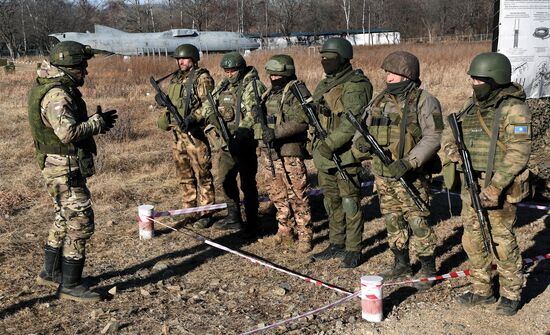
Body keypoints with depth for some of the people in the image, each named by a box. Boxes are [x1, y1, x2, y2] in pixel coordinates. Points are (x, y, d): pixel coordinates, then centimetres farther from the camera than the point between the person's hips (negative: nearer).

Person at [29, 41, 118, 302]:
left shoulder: (57, 88, 12)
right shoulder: (57, 95, -21)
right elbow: (68, 132, -31)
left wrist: (96, 121, 4)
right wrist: (97, 123, -16)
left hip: (61, 167, 11)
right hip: (65, 169, -11)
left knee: (65, 219, 21)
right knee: (80, 224, -4)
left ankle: (50, 272, 34)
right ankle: (70, 285, 6)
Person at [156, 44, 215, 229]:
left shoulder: (202, 78, -6)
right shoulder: (175, 79, 17)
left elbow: (208, 104, -16)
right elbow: (168, 103, 27)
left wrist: (193, 117, -28)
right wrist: (165, 118, 9)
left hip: (194, 133, -8)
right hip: (177, 133, 8)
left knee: (202, 175, -2)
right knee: (184, 176, 14)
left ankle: (205, 213, 5)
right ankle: (189, 211, 23)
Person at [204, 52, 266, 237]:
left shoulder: (253, 86, -11)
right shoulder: (222, 86, 12)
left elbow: (254, 114, -22)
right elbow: (210, 105, 16)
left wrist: (241, 132, -32)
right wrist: (213, 118, -4)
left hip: (245, 142, -8)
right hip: (226, 142, 8)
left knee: (247, 183, -1)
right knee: (225, 179, 14)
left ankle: (252, 223, 11)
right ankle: (233, 218, 29)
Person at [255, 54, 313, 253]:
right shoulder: (269, 93, 16)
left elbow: (301, 121, -21)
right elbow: (260, 119, 24)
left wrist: (276, 132, -25)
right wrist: (258, 114, 0)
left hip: (289, 154, -8)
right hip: (268, 153, 8)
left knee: (297, 197, -3)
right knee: (277, 196, 15)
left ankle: (305, 236, 7)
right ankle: (286, 231, 28)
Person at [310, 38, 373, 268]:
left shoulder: (355, 86, -13)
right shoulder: (324, 86, 14)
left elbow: (352, 123, -23)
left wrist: (331, 143, -28)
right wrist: (317, 143, 15)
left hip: (345, 154, -8)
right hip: (325, 154, 9)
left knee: (349, 202, -2)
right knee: (332, 201, 15)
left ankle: (353, 250, 7)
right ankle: (337, 244, 27)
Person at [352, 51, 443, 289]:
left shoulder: (424, 101, -9)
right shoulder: (380, 100, 10)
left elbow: (433, 137, -16)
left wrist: (408, 162, -24)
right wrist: (361, 141, -9)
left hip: (411, 176, -6)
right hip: (383, 175, 6)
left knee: (417, 222, -2)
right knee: (393, 221, 14)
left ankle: (428, 269, 13)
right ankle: (401, 264, 29)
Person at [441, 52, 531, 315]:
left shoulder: (513, 109, -14)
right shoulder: (472, 105, 9)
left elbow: (518, 153, -19)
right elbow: (451, 130, 17)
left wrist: (495, 187, -25)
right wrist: (449, 147, -7)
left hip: (499, 187, -7)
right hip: (472, 185, 7)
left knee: (502, 242, 2)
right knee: (473, 239, 13)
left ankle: (511, 294, 21)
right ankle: (481, 290, 28)